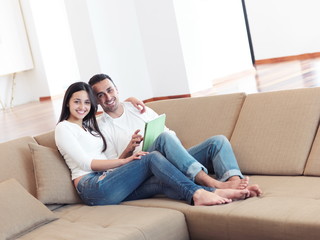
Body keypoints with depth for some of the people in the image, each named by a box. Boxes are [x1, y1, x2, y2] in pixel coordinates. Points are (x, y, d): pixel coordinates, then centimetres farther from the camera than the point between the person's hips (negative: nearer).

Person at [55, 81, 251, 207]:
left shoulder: (90, 125, 28)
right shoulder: (64, 128, 5)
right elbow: (86, 163, -8)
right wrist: (125, 161, -13)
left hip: (110, 186, 7)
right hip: (92, 187, -7)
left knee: (162, 181, -23)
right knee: (152, 157, -22)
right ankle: (199, 192, -33)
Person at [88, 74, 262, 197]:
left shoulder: (136, 107, 19)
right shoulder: (101, 128, 7)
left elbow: (171, 133, 20)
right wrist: (129, 149, -16)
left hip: (176, 162, 6)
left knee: (218, 141, -14)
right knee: (164, 138, -36)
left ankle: (235, 182, -44)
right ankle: (214, 185, -47)